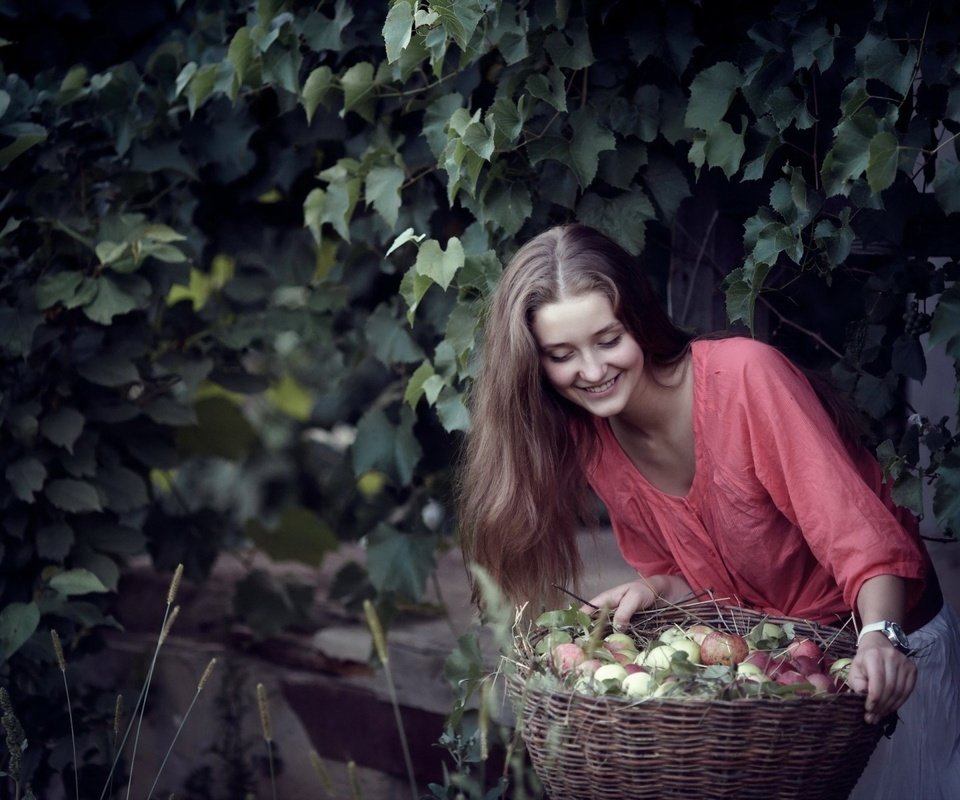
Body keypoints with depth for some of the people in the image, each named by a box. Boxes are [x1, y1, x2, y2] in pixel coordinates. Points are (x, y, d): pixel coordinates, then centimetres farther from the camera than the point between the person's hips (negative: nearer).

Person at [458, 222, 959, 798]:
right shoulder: (588, 442, -6)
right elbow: (690, 577, 4)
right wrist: (656, 591, -17)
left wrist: (880, 637, -45)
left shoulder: (745, 376, -25)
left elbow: (858, 531, -29)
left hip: (890, 647, -5)